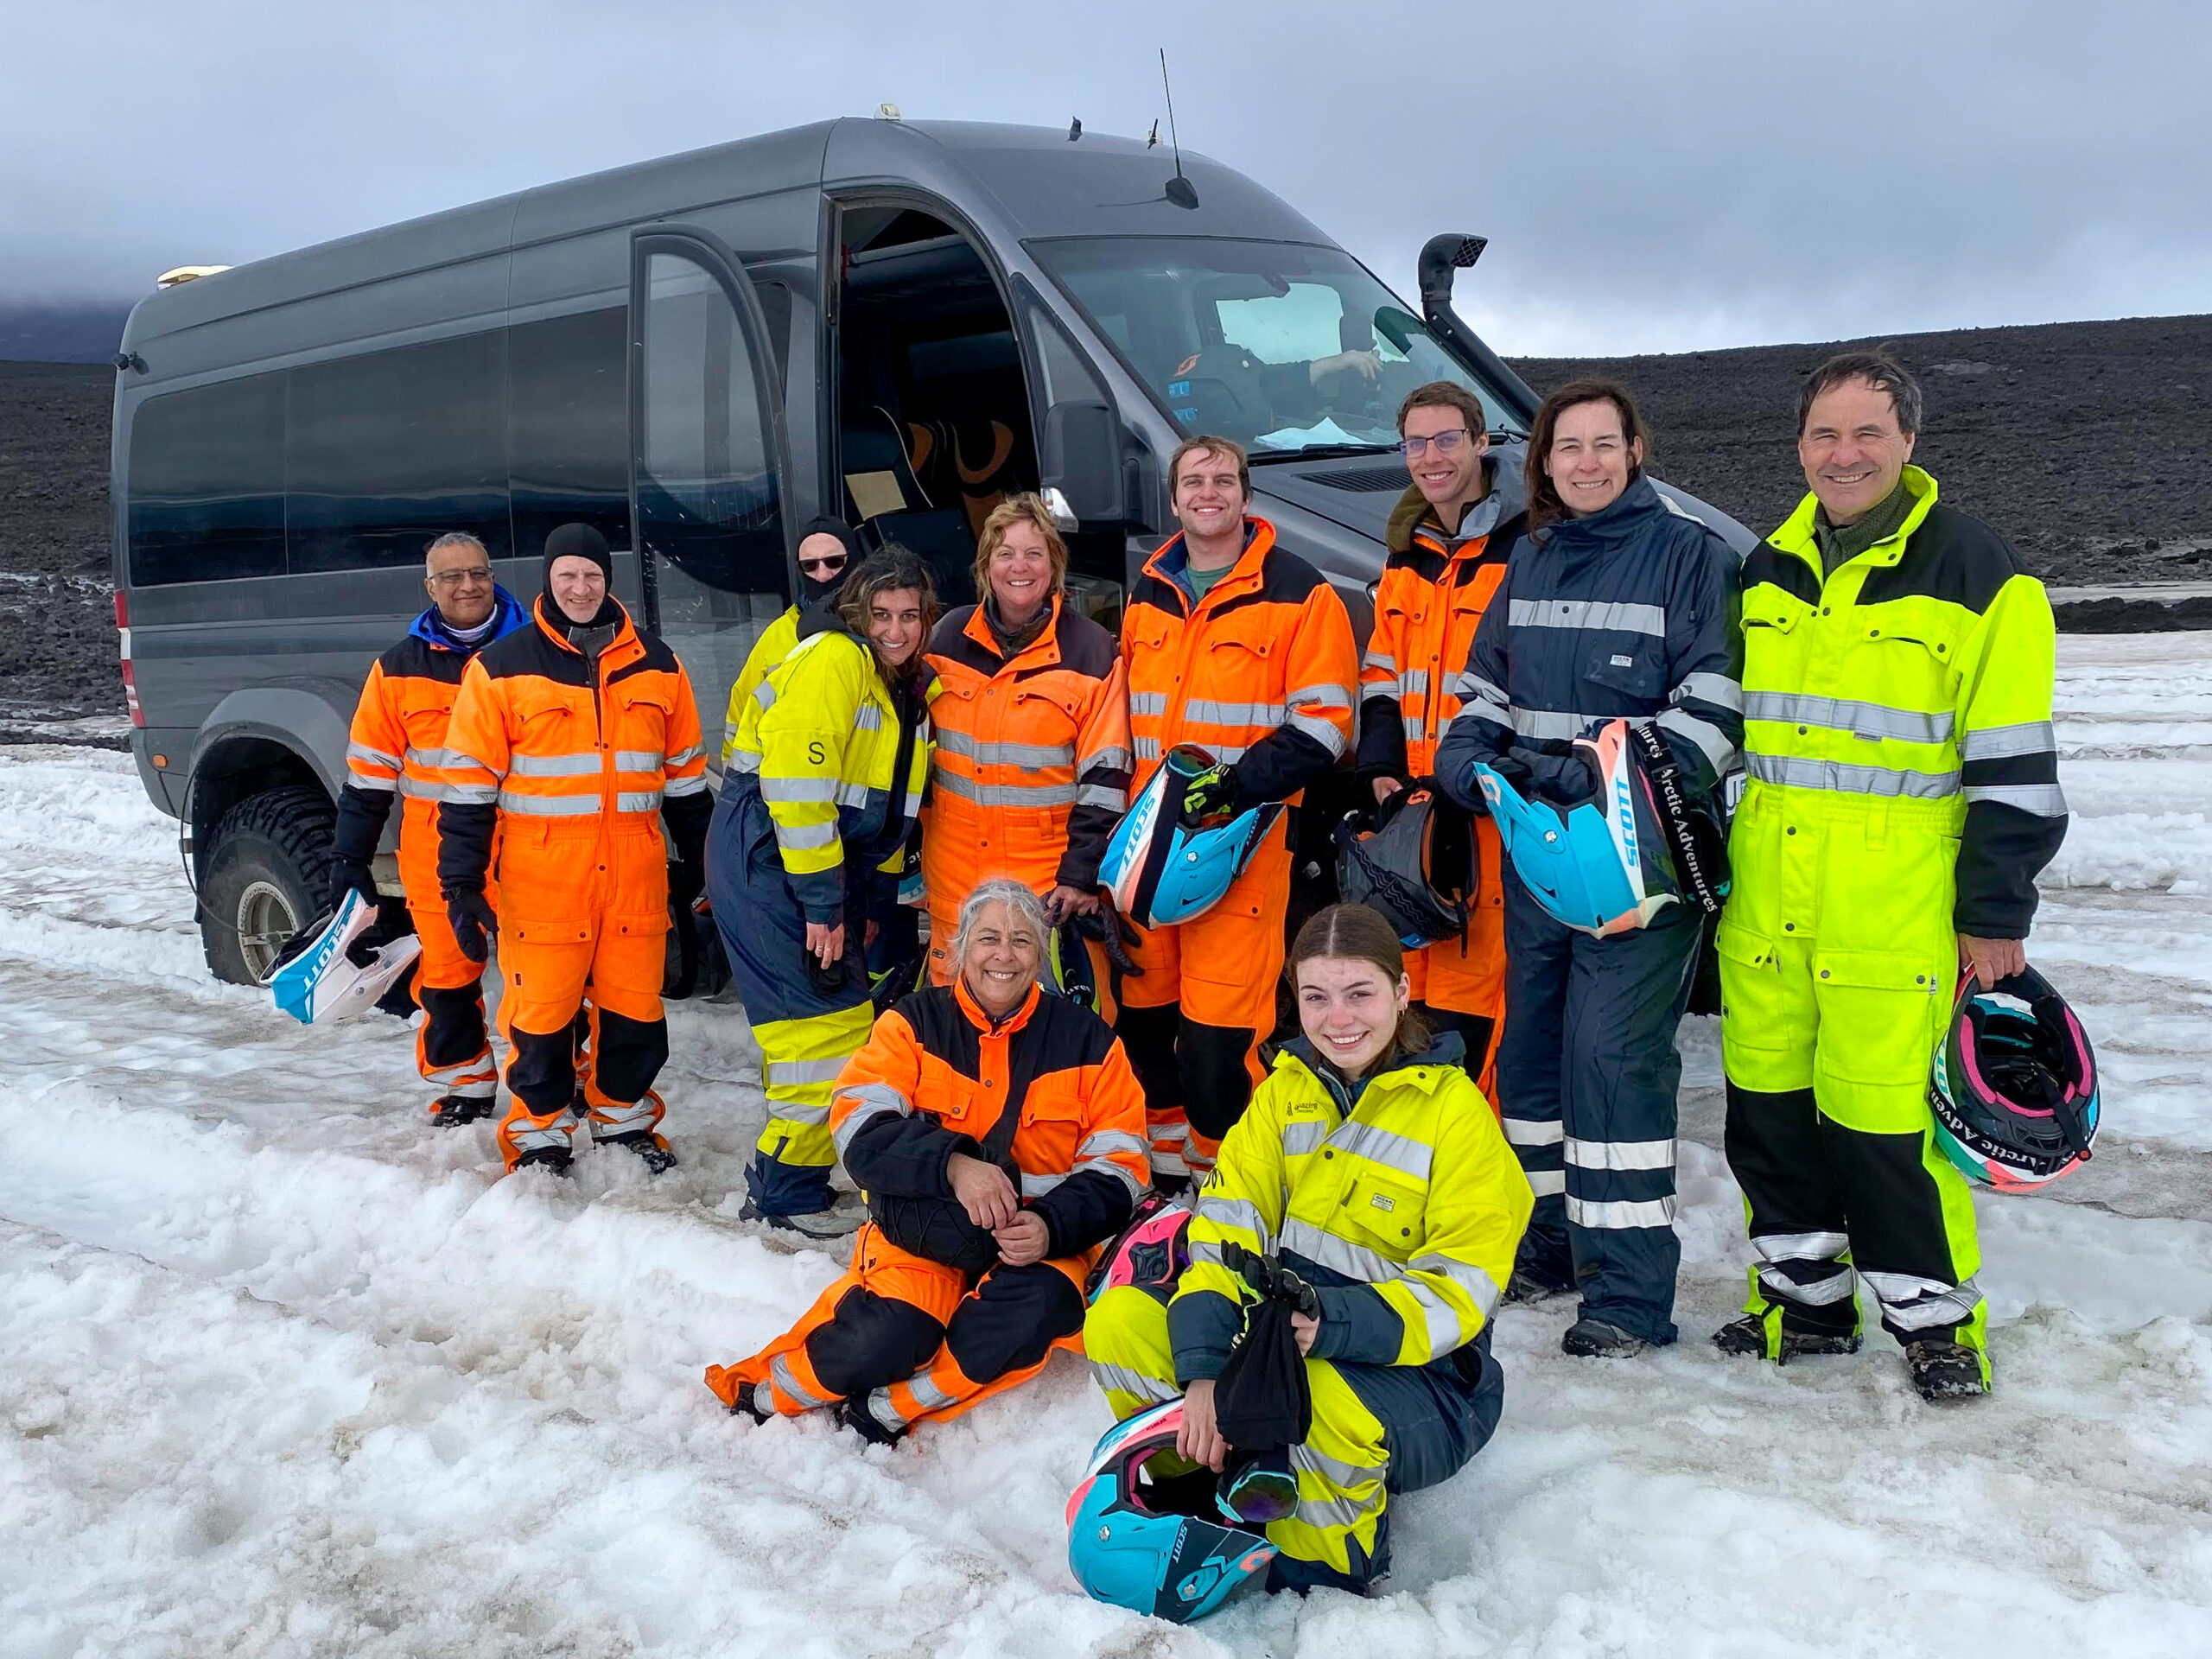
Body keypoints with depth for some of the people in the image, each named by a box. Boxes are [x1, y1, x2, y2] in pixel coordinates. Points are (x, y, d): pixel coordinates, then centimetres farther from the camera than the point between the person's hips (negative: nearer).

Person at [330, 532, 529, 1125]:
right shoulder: (400, 669, 4)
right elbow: (369, 772, 6)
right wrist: (349, 860, 2)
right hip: (436, 858, 1)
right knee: (448, 976, 8)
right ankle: (464, 1092, 23)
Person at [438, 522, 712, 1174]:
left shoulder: (656, 666, 9)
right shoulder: (502, 668, -1)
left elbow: (685, 772, 18)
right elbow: (470, 784, -2)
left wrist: (695, 857, 18)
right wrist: (462, 884, -6)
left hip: (635, 873, 3)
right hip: (541, 877, -3)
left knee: (634, 1007, 9)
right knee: (541, 1012, 1)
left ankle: (624, 1121, 27)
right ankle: (540, 1136, 18)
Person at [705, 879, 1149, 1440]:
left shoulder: (1087, 1039, 4)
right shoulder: (914, 1023, 3)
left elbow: (1118, 1168, 0)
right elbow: (860, 1127, -11)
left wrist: (1052, 1226, -20)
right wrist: (953, 1165, -28)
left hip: (1042, 1240, 1)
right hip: (925, 1226, -1)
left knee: (1038, 1307, -33)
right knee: (887, 1336, -30)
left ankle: (881, 1413, -20)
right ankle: (763, 1396, -5)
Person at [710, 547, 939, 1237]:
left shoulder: (911, 687, 13)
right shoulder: (833, 660, -16)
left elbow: (891, 805, 21)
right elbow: (795, 778, -23)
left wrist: (873, 901, 15)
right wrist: (822, 903, -22)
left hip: (822, 860, 9)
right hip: (764, 856, -9)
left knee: (840, 1021, 11)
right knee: (828, 1024, -10)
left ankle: (780, 1173, 23)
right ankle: (787, 1194, 1)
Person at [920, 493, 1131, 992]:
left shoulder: (1091, 650, -5)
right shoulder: (949, 636, 5)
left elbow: (1103, 778, -6)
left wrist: (1083, 875, -11)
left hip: (1047, 871, -3)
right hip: (953, 871, 3)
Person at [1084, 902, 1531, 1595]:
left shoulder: (1454, 1110, -10)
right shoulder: (1284, 1091, 5)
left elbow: (1459, 1291, -16)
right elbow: (1226, 1229, -5)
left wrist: (1332, 1323, -34)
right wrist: (1204, 1366, -22)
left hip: (1414, 1374, -4)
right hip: (1276, 1332, 5)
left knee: (1322, 1401, -38)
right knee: (1118, 1321, -16)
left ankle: (1323, 1580, -7)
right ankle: (1200, 1494, 4)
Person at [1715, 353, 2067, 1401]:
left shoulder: (1975, 575, -6)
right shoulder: (1768, 571, 12)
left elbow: (2013, 772, -7)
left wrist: (1996, 915, -8)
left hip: (1894, 910, -6)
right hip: (1766, 905, 6)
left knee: (1885, 1118, -5)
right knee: (1768, 1108, 12)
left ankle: (1934, 1316, 15)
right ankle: (1804, 1301, 28)